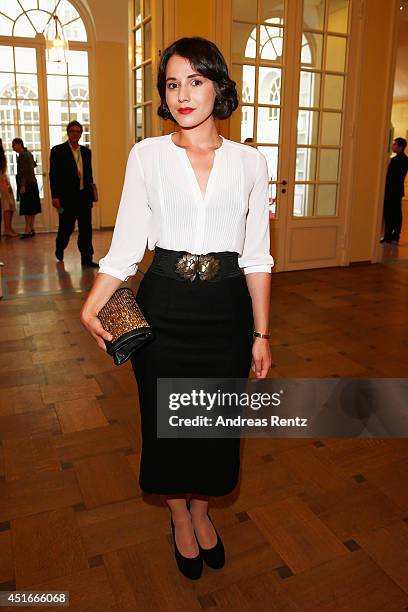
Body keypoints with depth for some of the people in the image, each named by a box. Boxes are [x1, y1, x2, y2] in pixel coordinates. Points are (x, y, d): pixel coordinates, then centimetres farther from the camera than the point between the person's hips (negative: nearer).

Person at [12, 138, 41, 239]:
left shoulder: (22, 155, -14)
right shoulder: (28, 153, 12)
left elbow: (24, 171, -20)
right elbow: (34, 164, 25)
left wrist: (22, 185, -22)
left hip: (26, 185, -9)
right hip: (32, 183, 9)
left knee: (27, 208, -6)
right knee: (32, 208, 10)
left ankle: (27, 230, -4)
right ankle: (31, 229, 15)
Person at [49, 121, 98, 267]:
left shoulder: (86, 151, 13)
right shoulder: (58, 151, -1)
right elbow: (53, 175, -5)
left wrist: (91, 192, 12)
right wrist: (55, 196, -11)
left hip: (84, 196, 4)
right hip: (67, 197, -4)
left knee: (86, 228, 2)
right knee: (66, 227, 5)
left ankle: (86, 259, 7)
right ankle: (60, 248, 33)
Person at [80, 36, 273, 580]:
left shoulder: (249, 162, 2)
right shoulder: (147, 155, 1)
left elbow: (256, 256, 3)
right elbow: (126, 245, -1)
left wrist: (261, 334, 2)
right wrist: (92, 306, -15)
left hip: (226, 310, 1)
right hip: (164, 308, 0)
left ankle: (201, 511, 45)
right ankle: (180, 520, 41)